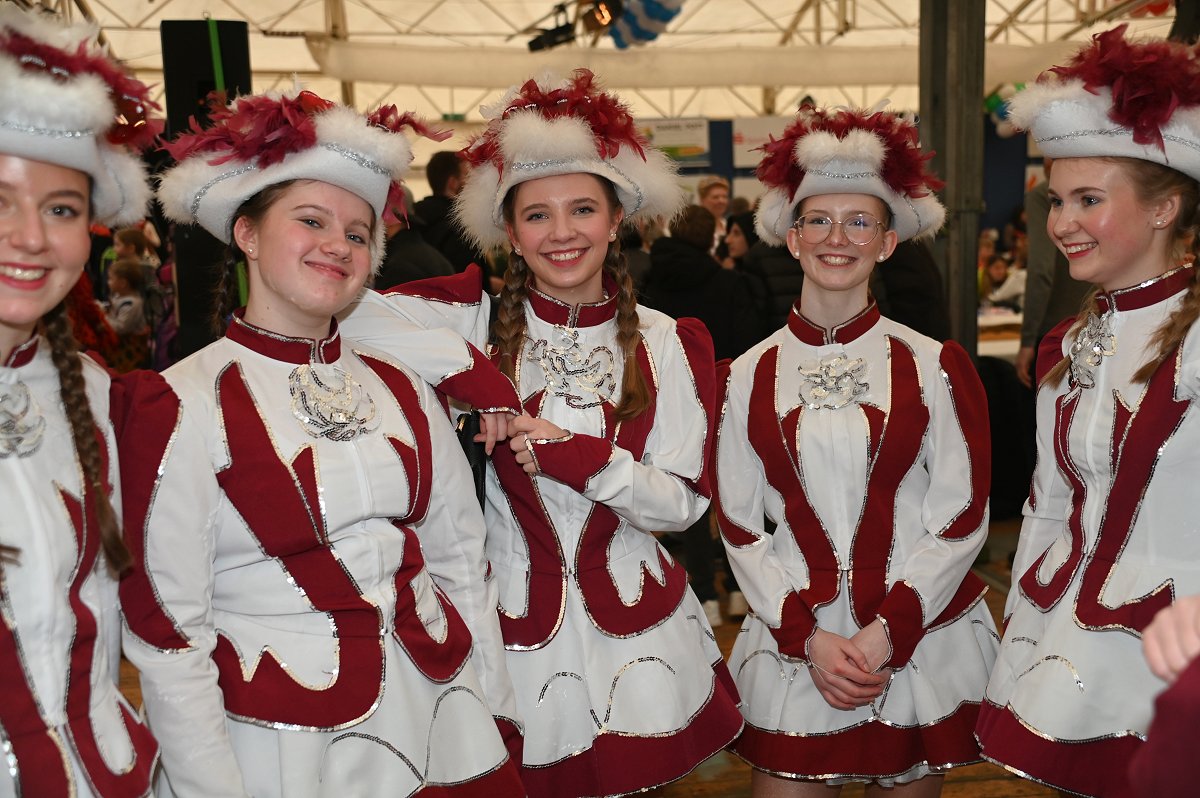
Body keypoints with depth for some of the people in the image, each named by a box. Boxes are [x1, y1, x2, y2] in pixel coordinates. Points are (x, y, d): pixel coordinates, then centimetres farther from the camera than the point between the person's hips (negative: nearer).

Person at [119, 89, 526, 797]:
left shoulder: (402, 387, 3)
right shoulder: (185, 404, -10)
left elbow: (461, 558, 8)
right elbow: (166, 630, -9)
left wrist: (493, 711, 6)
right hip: (282, 738, -4)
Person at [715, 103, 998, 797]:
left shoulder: (935, 367, -1)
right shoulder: (751, 374, 1)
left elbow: (962, 517, -3)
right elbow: (739, 526, 1)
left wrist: (887, 632, -12)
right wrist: (808, 637, -9)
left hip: (920, 639, 0)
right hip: (793, 647, 1)